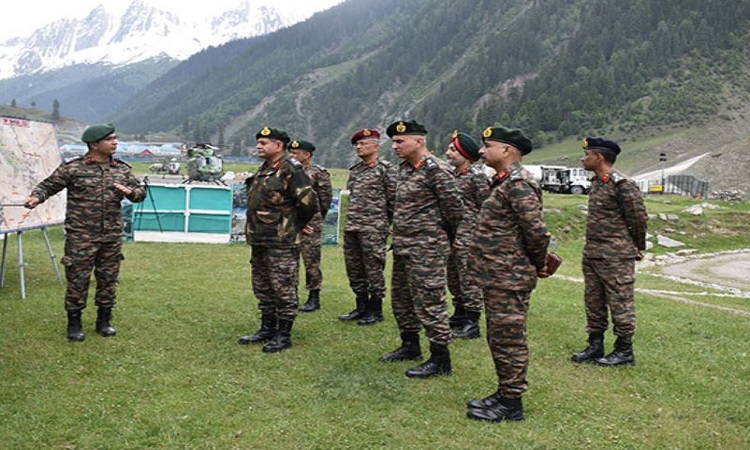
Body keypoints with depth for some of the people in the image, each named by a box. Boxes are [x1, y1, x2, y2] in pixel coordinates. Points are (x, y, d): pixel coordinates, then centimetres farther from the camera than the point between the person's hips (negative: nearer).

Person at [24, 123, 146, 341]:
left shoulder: (122, 169, 8)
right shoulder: (72, 168, -3)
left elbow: (141, 192, 14)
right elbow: (48, 185, 3)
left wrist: (130, 191, -7)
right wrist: (36, 197, -17)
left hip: (112, 237, 4)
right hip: (81, 237, -4)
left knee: (108, 279, 11)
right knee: (78, 279, 2)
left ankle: (104, 321, 26)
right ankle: (74, 323, 18)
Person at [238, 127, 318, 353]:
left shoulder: (291, 170, -14)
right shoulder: (263, 169, 14)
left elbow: (309, 202, -20)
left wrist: (293, 225, -8)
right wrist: (254, 229, 16)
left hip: (282, 242, -10)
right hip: (258, 239, 10)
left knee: (283, 289, -2)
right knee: (262, 287, 17)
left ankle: (284, 335, 7)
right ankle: (267, 329, 29)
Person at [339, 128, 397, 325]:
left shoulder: (385, 168, -6)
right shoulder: (355, 170, 15)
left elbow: (393, 199, -6)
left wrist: (385, 224, -4)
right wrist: (352, 220, 16)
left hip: (373, 229, -7)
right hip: (351, 227, 8)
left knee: (373, 269, -1)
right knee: (354, 269, 12)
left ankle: (375, 311, 10)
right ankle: (361, 307, 24)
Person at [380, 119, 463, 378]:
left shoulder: (435, 169, -16)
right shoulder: (404, 168, 11)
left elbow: (455, 207, -15)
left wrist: (442, 235, -1)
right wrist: (398, 238, 16)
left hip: (426, 248, -10)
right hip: (402, 246, 10)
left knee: (429, 302, -5)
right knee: (401, 298, 18)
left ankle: (440, 360, 5)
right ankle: (410, 346, 33)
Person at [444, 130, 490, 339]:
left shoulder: (477, 176, -12)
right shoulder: (452, 175, 13)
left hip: (468, 239, -9)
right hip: (451, 237, 9)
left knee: (469, 281, -2)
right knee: (454, 280, 17)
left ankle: (472, 324, 6)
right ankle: (459, 316, 32)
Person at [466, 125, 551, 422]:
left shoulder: (518, 183, -18)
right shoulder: (505, 182, 15)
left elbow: (536, 230, -23)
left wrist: (538, 263, -9)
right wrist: (536, 263, 17)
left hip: (509, 279, -10)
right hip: (497, 276, 10)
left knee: (508, 339, -1)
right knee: (498, 338, 18)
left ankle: (511, 404, 11)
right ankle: (504, 393, 30)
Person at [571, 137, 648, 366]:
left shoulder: (622, 185, -15)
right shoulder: (596, 183, 12)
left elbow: (639, 218, -11)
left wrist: (637, 248, 0)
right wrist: (591, 248, 19)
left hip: (615, 257, -9)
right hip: (592, 253, 9)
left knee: (620, 302, 0)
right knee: (593, 302, 14)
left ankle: (624, 351, 11)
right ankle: (595, 346, 25)